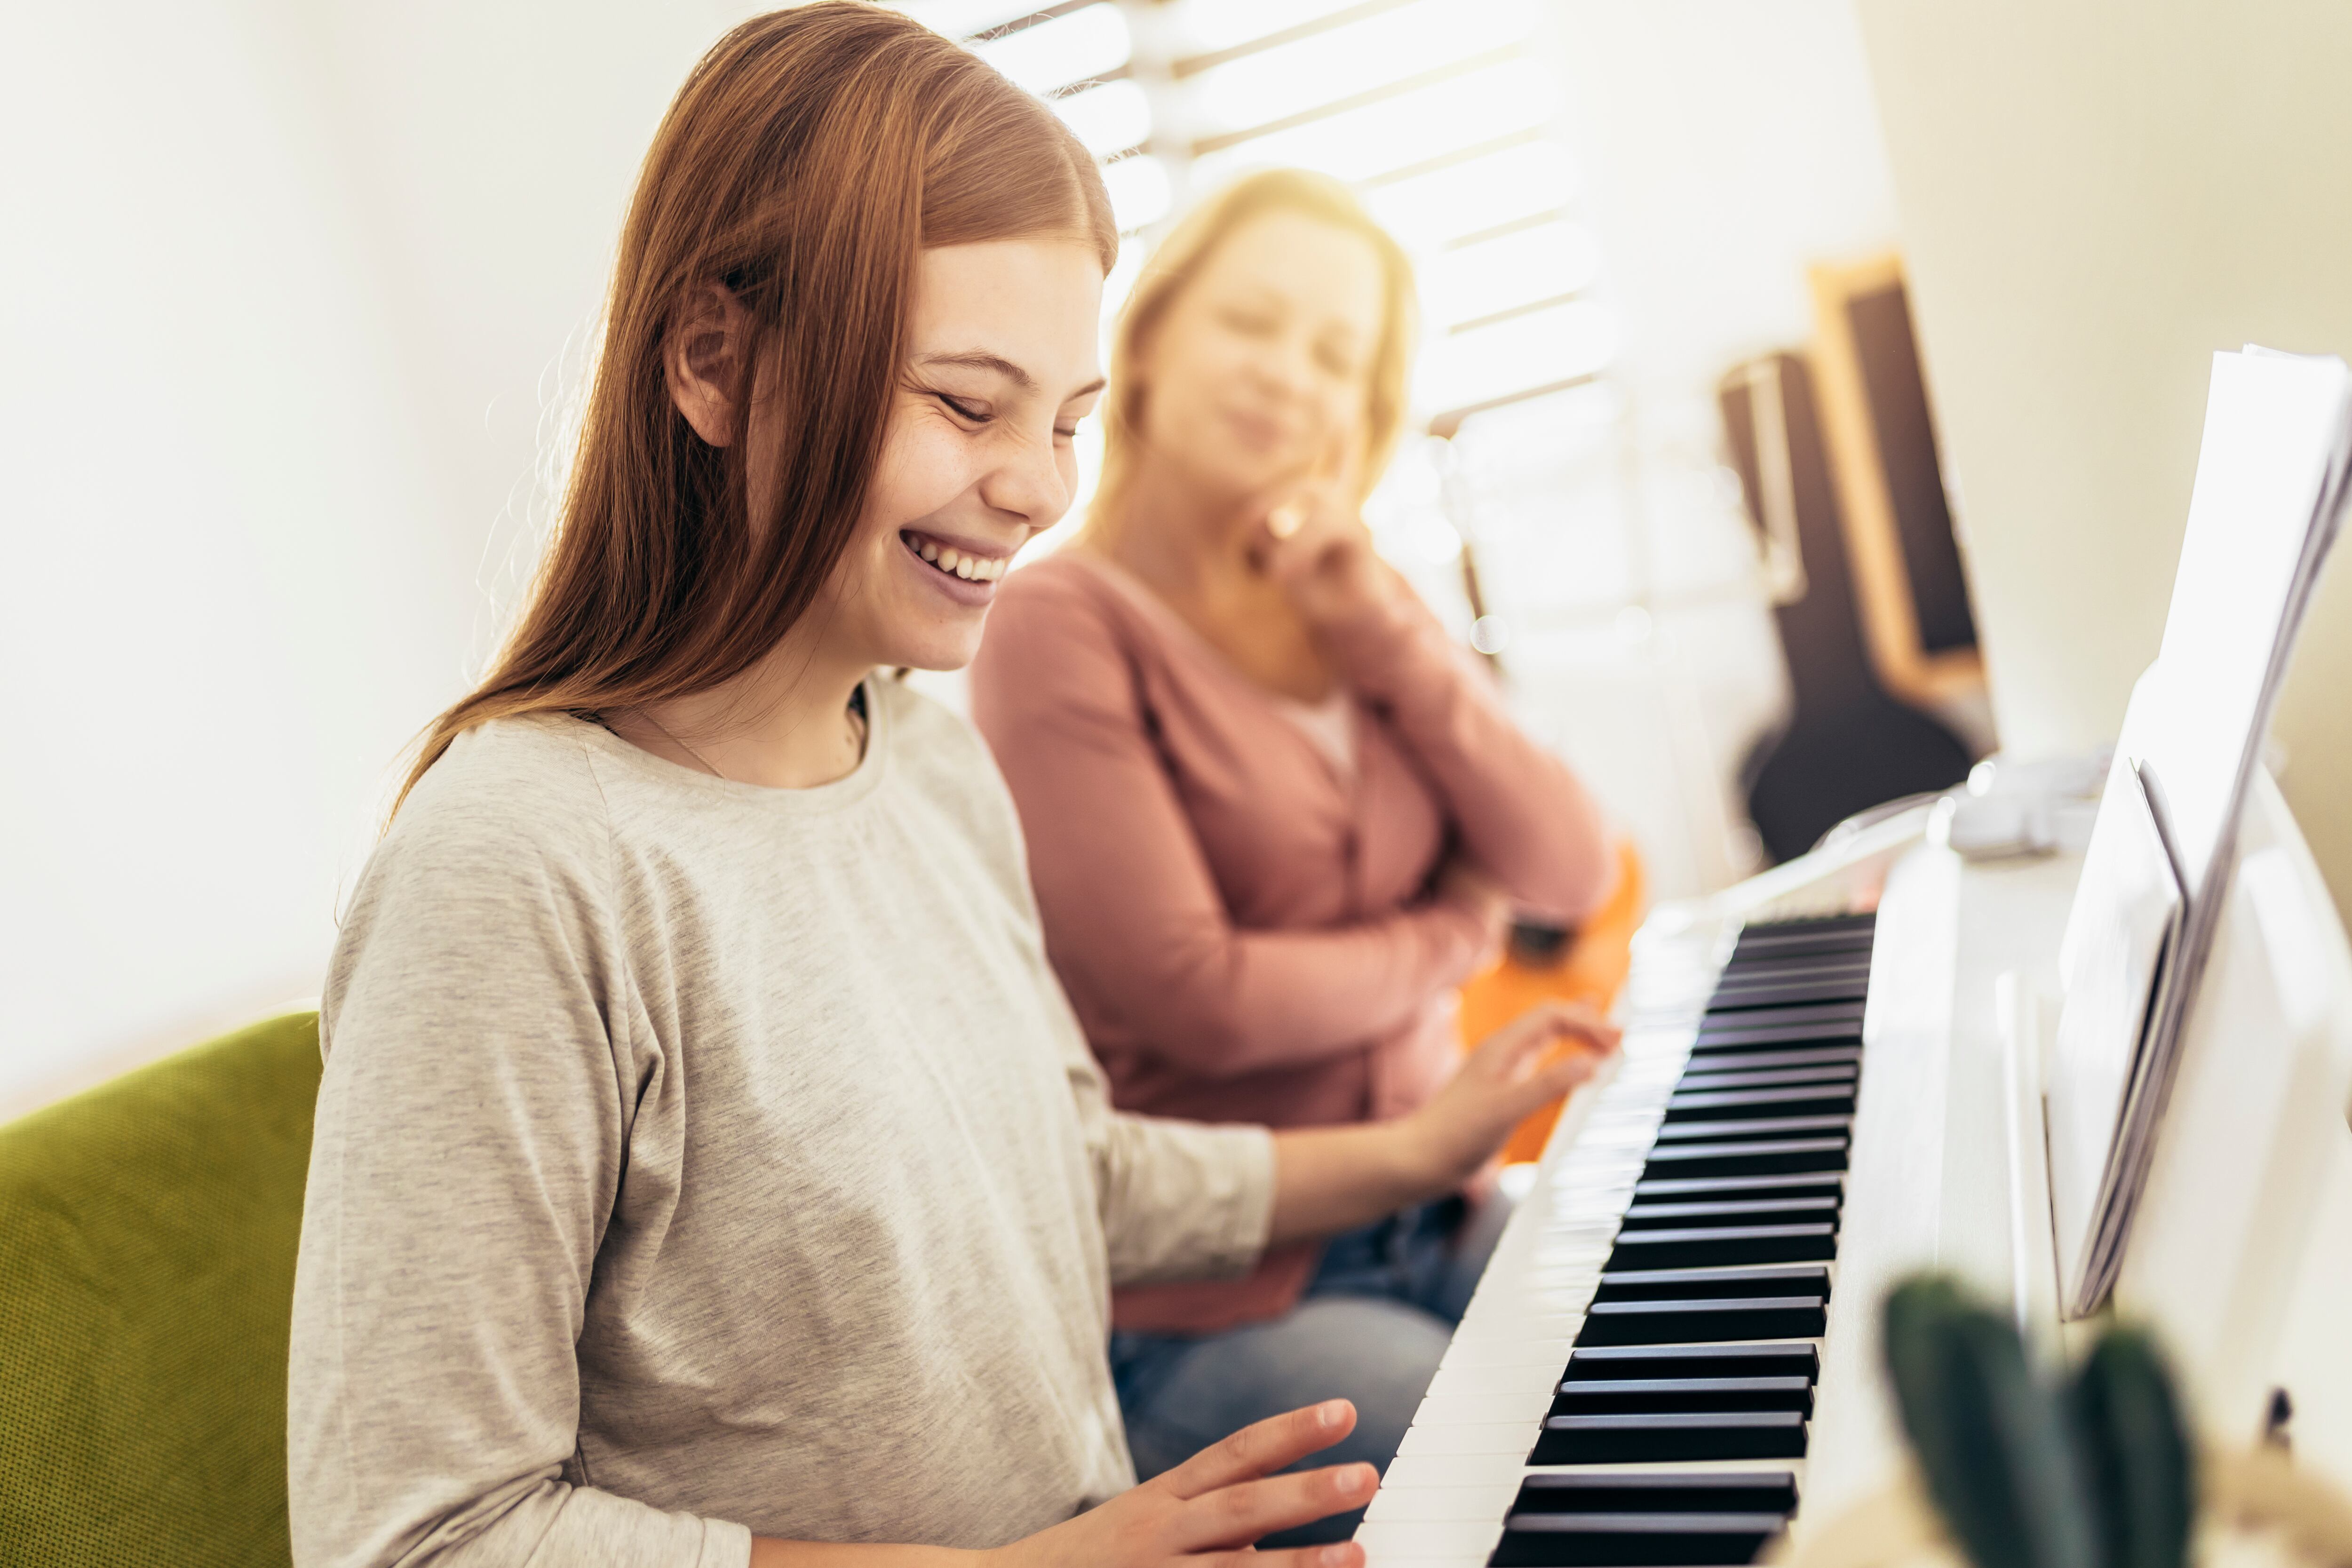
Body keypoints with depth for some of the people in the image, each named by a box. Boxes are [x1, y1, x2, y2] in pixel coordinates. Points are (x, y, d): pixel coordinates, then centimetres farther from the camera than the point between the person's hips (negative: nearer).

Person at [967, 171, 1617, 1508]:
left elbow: (1575, 875, 1)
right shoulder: (1063, 625, -12)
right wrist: (1449, 935, -2)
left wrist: (1385, 633, -8)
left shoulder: (1363, 609, 8)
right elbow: (1196, 1000, -19)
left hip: (1429, 1217, 7)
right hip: (1205, 1307, -6)